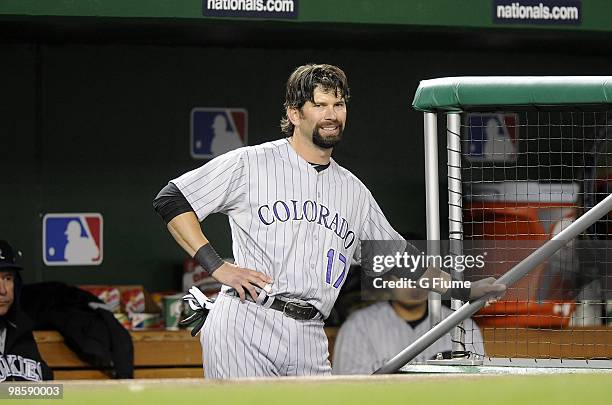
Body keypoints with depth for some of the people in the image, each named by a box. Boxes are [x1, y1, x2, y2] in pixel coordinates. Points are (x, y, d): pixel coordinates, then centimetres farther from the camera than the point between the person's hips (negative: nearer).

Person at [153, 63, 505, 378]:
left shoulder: (354, 192, 20)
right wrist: (218, 267, -6)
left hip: (310, 343, 5)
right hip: (245, 329, -5)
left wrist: (465, 288, 16)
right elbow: (171, 200, 3)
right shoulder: (249, 164, 4)